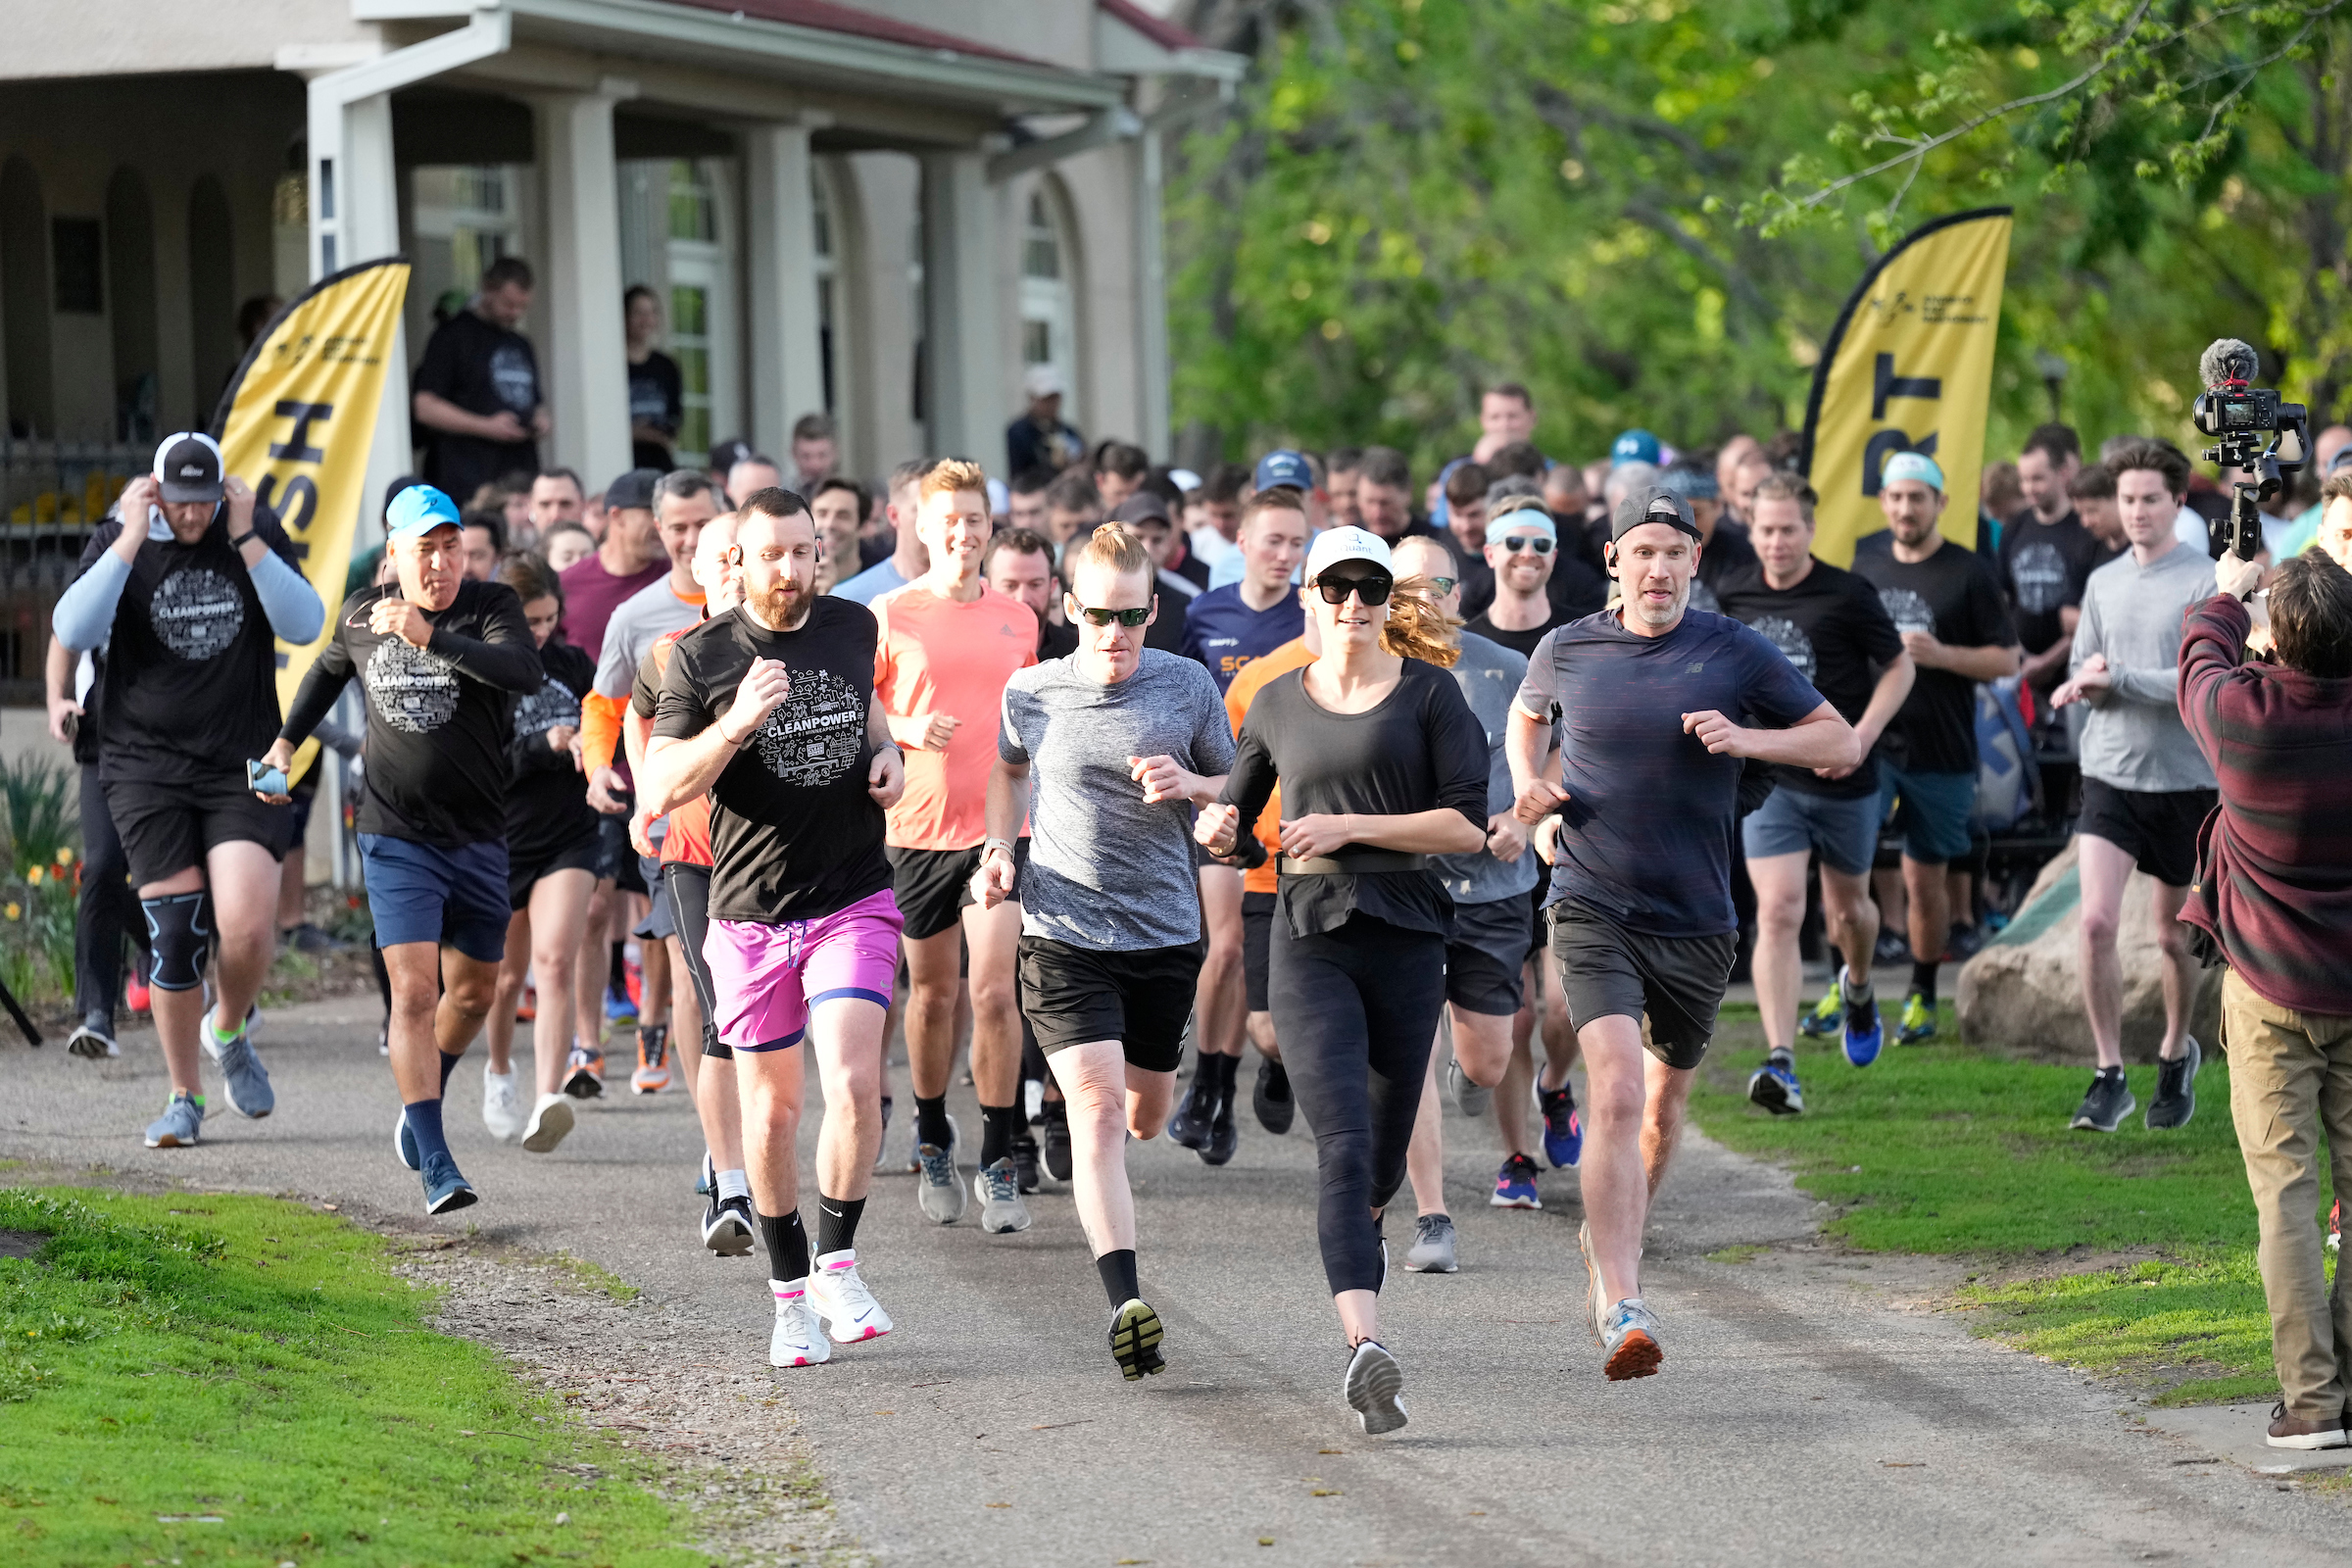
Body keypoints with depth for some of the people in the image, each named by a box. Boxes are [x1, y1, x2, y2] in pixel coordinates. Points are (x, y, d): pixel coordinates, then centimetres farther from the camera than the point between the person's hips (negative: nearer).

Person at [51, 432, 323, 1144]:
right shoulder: (118, 539, 0)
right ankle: (184, 1097, 9)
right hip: (146, 764, 0)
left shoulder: (257, 533, 2)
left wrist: (246, 538, -15)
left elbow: (306, 625, -9)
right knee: (175, 934, -6)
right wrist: (131, 543, -18)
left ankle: (229, 1032, 16)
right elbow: (72, 631, -14)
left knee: (247, 926, -16)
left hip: (245, 764, 0)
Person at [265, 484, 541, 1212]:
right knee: (414, 993, -14)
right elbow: (331, 667, 26)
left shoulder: (491, 606, -7)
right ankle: (435, 1165, -17)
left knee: (474, 991, 13)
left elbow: (525, 673, -28)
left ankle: (417, 1111, 40)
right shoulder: (363, 614, 2)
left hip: (479, 839, 1)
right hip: (397, 840, -1)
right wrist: (286, 741, 20)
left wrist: (429, 637, -35)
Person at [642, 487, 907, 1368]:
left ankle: (837, 1266, -3)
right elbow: (659, 792, -10)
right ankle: (790, 1290, 21)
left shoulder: (852, 627, 4)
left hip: (853, 903, 1)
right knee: (772, 1107, 7)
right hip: (751, 914, -1)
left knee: (853, 1084, -17)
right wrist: (738, 722, -24)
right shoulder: (702, 657, -7)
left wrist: (886, 751, 6)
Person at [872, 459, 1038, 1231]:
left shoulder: (1016, 618, 7)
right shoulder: (890, 617, -2)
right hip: (919, 824, -1)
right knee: (932, 991, 11)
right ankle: (933, 1141, 31)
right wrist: (909, 732, -15)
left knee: (994, 992, -10)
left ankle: (999, 1162, -3)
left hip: (1000, 827, 1)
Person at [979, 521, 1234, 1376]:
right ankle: (1125, 1302, -24)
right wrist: (1001, 846, 4)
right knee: (1097, 1107, -17)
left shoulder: (1187, 688, -3)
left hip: (1165, 930, 2)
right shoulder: (1033, 692, -2)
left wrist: (1190, 785, -13)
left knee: (1146, 1114, 18)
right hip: (1064, 930, -2)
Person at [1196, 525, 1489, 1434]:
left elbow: (1468, 825, -6)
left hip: (1407, 938, 1)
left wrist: (1350, 827, -12)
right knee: (1343, 1146, -17)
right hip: (1310, 941, 0)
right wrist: (1217, 829, -1)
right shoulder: (1278, 705, 10)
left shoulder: (1428, 693, 2)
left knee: (1383, 1155, 13)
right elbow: (1235, 824, 22)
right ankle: (1365, 1349, -29)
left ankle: (1355, 1232, 50)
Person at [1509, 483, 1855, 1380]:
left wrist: (1747, 740, -15)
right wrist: (1528, 786, 4)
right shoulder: (1567, 652, 1)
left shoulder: (1736, 654, -2)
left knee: (1661, 1108, 16)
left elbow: (1842, 743, 2)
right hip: (1593, 910, -2)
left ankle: (1609, 1245, 45)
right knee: (1615, 1091, -21)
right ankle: (1622, 1309, -26)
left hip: (1696, 919, 2)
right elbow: (1527, 716, 24)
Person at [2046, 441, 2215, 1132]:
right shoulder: (2103, 583, 9)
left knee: (2173, 934, 9)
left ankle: (2176, 1053, 34)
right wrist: (2082, 684, -10)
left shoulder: (2206, 583, -8)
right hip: (2110, 773, 3)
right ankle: (2109, 1077, -5)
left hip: (2185, 781, -3)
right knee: (2096, 922, -13)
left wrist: (2115, 678, -16)